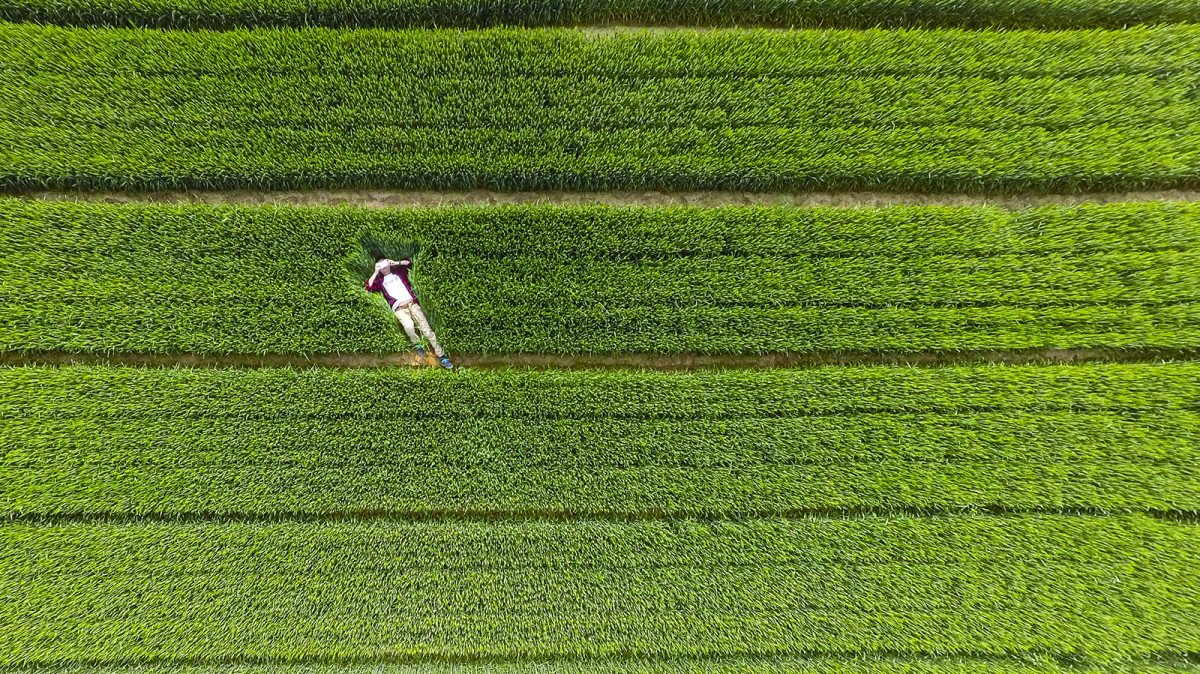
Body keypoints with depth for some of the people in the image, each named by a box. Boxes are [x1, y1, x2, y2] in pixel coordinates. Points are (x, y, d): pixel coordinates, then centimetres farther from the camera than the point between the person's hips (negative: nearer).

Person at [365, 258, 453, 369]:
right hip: (399, 309, -1)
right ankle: (417, 344, -3)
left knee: (426, 328, -11)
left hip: (412, 303, 1)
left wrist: (396, 263, 12)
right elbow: (369, 287, 7)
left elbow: (409, 263, 23)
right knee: (409, 327, -34)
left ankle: (442, 356, -13)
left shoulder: (398, 271, 24)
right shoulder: (380, 281, 21)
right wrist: (375, 272, 9)